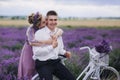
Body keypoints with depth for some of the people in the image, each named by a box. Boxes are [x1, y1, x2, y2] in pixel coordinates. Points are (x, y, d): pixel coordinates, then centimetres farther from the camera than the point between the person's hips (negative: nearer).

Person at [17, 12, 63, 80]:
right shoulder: (31, 29, -26)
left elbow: (60, 30, -14)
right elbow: (31, 42, -44)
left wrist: (57, 34, -35)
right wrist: (46, 42, -46)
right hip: (30, 52, -4)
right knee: (28, 73, 6)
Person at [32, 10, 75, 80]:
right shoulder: (39, 33, -11)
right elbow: (36, 52, -19)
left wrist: (65, 53, 0)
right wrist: (52, 46, -19)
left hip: (56, 62, 6)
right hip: (43, 64, -6)